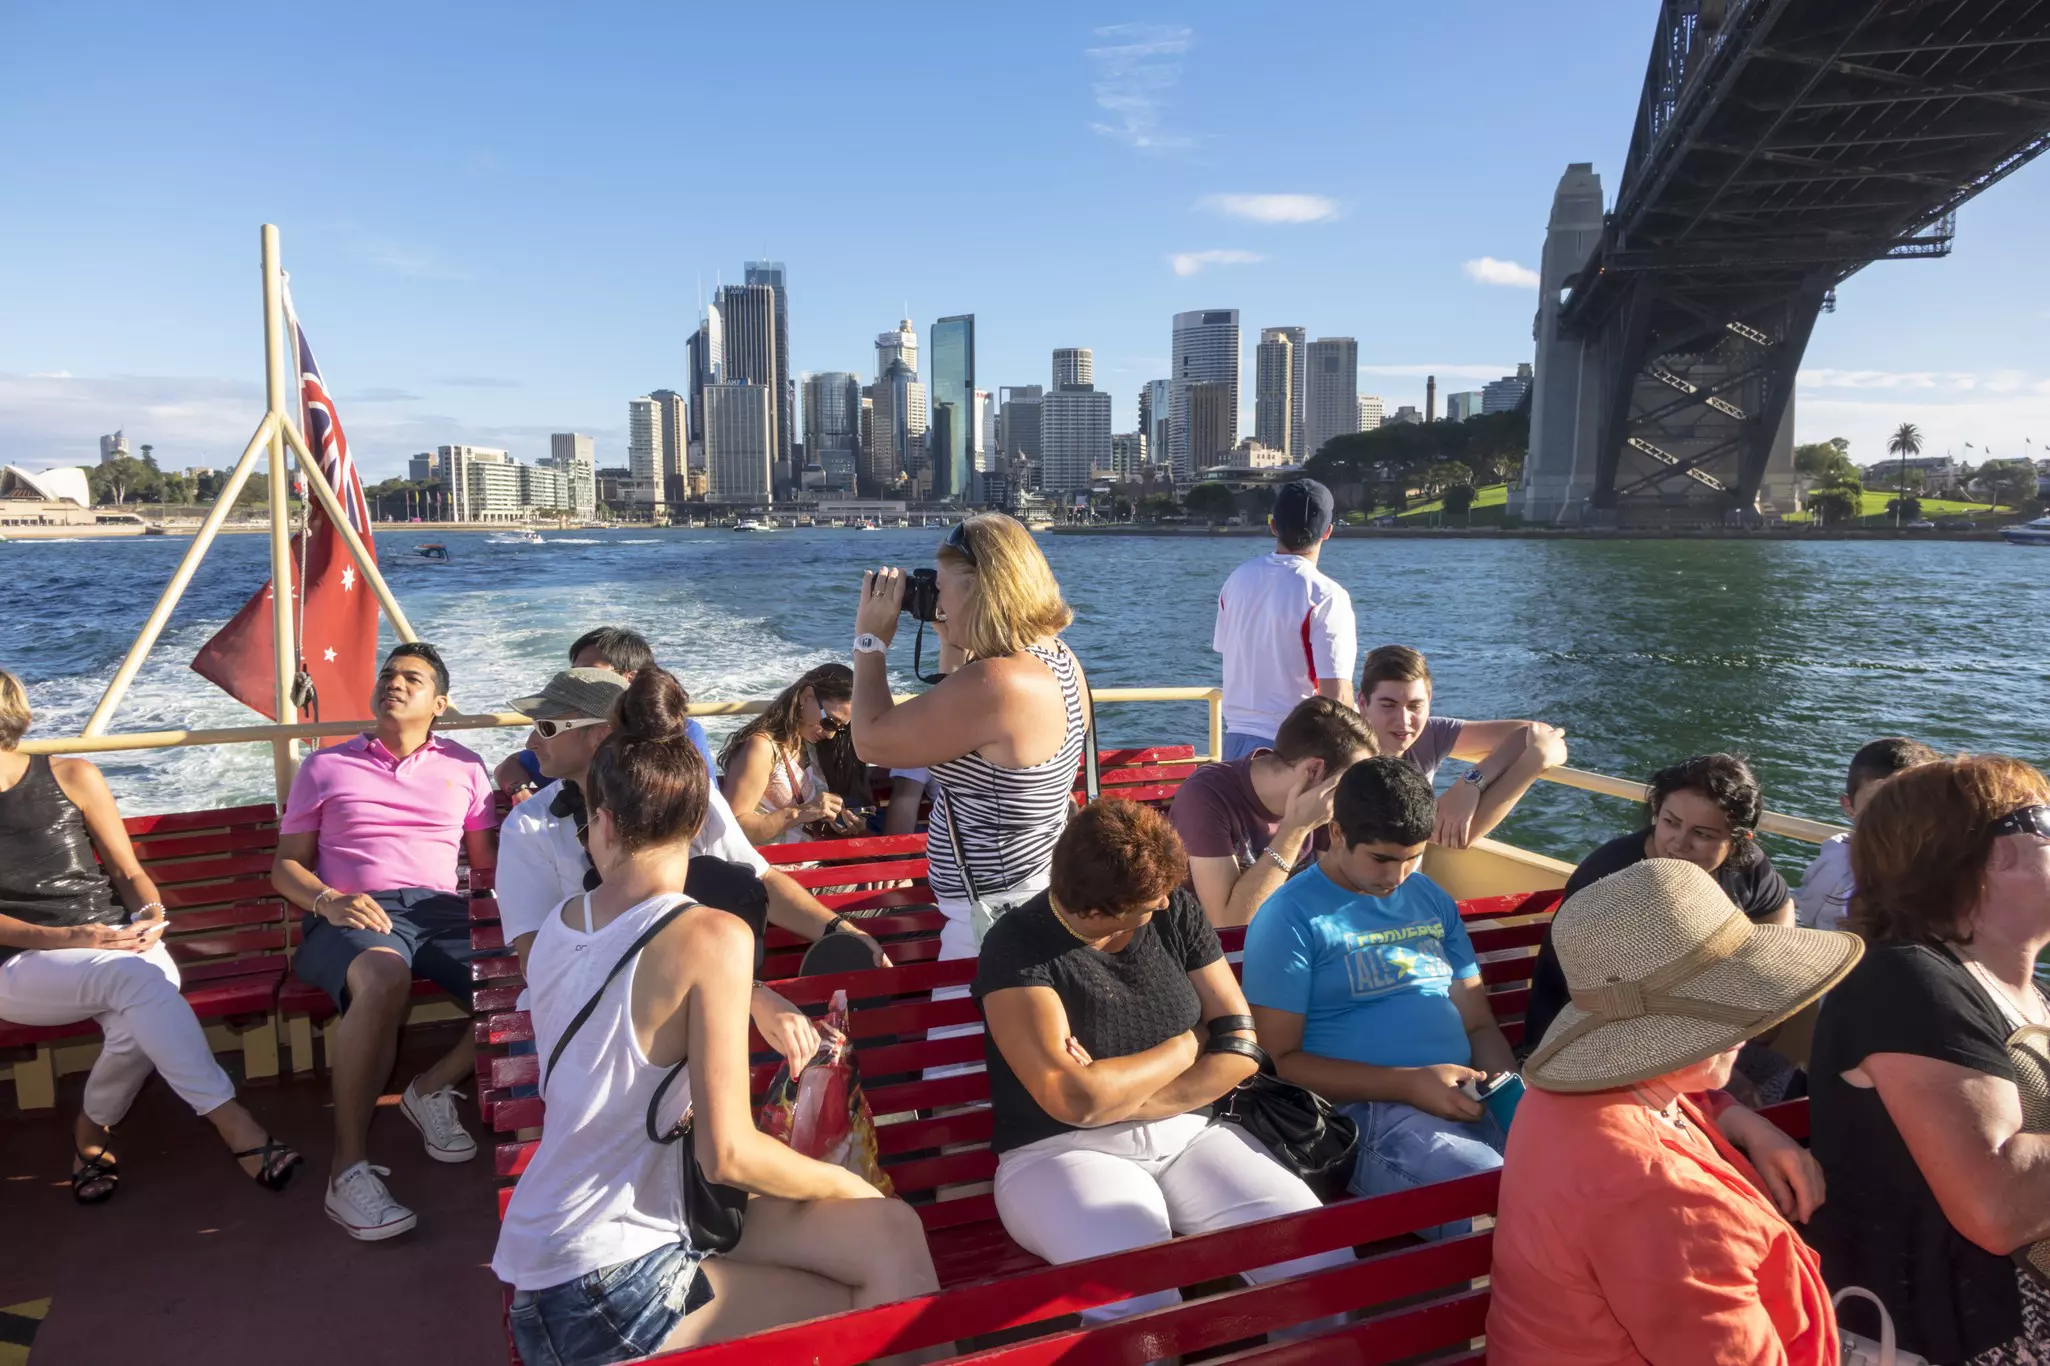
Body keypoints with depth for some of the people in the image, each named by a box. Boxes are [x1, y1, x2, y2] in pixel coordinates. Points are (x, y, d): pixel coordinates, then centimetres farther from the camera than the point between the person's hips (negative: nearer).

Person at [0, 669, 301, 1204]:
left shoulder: (72, 777, 8)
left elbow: (127, 872, 14)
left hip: (117, 942, 2)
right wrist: (67, 938, -18)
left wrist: (150, 911, -9)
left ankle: (92, 1129, -9)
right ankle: (231, 1121, -35)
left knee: (139, 1010, -35)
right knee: (136, 979, -35)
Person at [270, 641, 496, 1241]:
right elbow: (285, 865, 13)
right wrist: (326, 901, -8)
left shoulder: (464, 767, 20)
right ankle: (349, 1169, -31)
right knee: (383, 978, -40)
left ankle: (434, 1088, -2)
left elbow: (488, 864, 15)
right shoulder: (325, 767, 18)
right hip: (352, 916, -2)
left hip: (441, 908, 3)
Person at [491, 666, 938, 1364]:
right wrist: (842, 1183, -4)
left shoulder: (556, 926, 2)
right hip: (604, 1289, -7)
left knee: (892, 1230, 5)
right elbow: (728, 1153, -20)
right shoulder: (712, 937, -20)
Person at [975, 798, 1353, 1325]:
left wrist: (1120, 1094, -13)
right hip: (1062, 1152, -4)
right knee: (1137, 1297, -35)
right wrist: (1187, 1045, -6)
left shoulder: (1176, 912, 4)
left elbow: (1240, 1045, 0)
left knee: (1320, 1252, -19)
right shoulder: (1017, 947, -13)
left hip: (1188, 1134, 5)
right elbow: (1075, 1100, -21)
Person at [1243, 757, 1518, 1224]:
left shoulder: (1432, 900, 16)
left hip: (1470, 1099, 6)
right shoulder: (1291, 918, -4)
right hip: (1367, 1110, -6)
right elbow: (1278, 1061, -7)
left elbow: (1478, 1023, 18)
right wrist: (1407, 1083, -14)